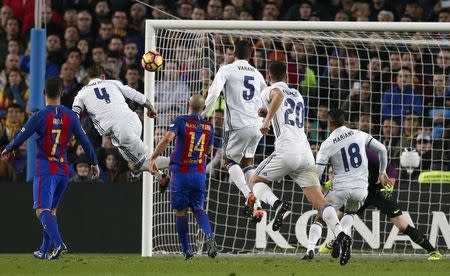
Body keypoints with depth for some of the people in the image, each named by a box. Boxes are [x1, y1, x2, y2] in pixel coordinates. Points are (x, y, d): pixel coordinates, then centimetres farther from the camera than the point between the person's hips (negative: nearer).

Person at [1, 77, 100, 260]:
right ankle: (44, 250, 21)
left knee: (42, 210, -11)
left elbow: (20, 137, -6)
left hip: (45, 171, -5)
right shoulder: (70, 116, 2)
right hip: (63, 170, 5)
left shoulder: (40, 116, -10)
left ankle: (58, 243, -32)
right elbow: (85, 141, 7)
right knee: (51, 210, 17)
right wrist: (94, 163, 20)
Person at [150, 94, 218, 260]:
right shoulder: (209, 126, 4)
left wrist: (153, 158, -19)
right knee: (197, 209, 17)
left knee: (181, 211, 10)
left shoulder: (181, 121, -8)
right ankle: (209, 235, -12)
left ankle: (186, 250, 12)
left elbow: (167, 138, -24)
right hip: (200, 173, 3)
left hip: (181, 173, -3)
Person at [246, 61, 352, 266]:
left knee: (255, 181, 16)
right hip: (305, 153, 5)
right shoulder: (297, 95, 28)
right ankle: (341, 235, -26)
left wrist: (267, 119, -21)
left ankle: (277, 205, -14)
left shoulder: (270, 90, 8)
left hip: (286, 151, -5)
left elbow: (278, 95, -18)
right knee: (319, 201, -2)